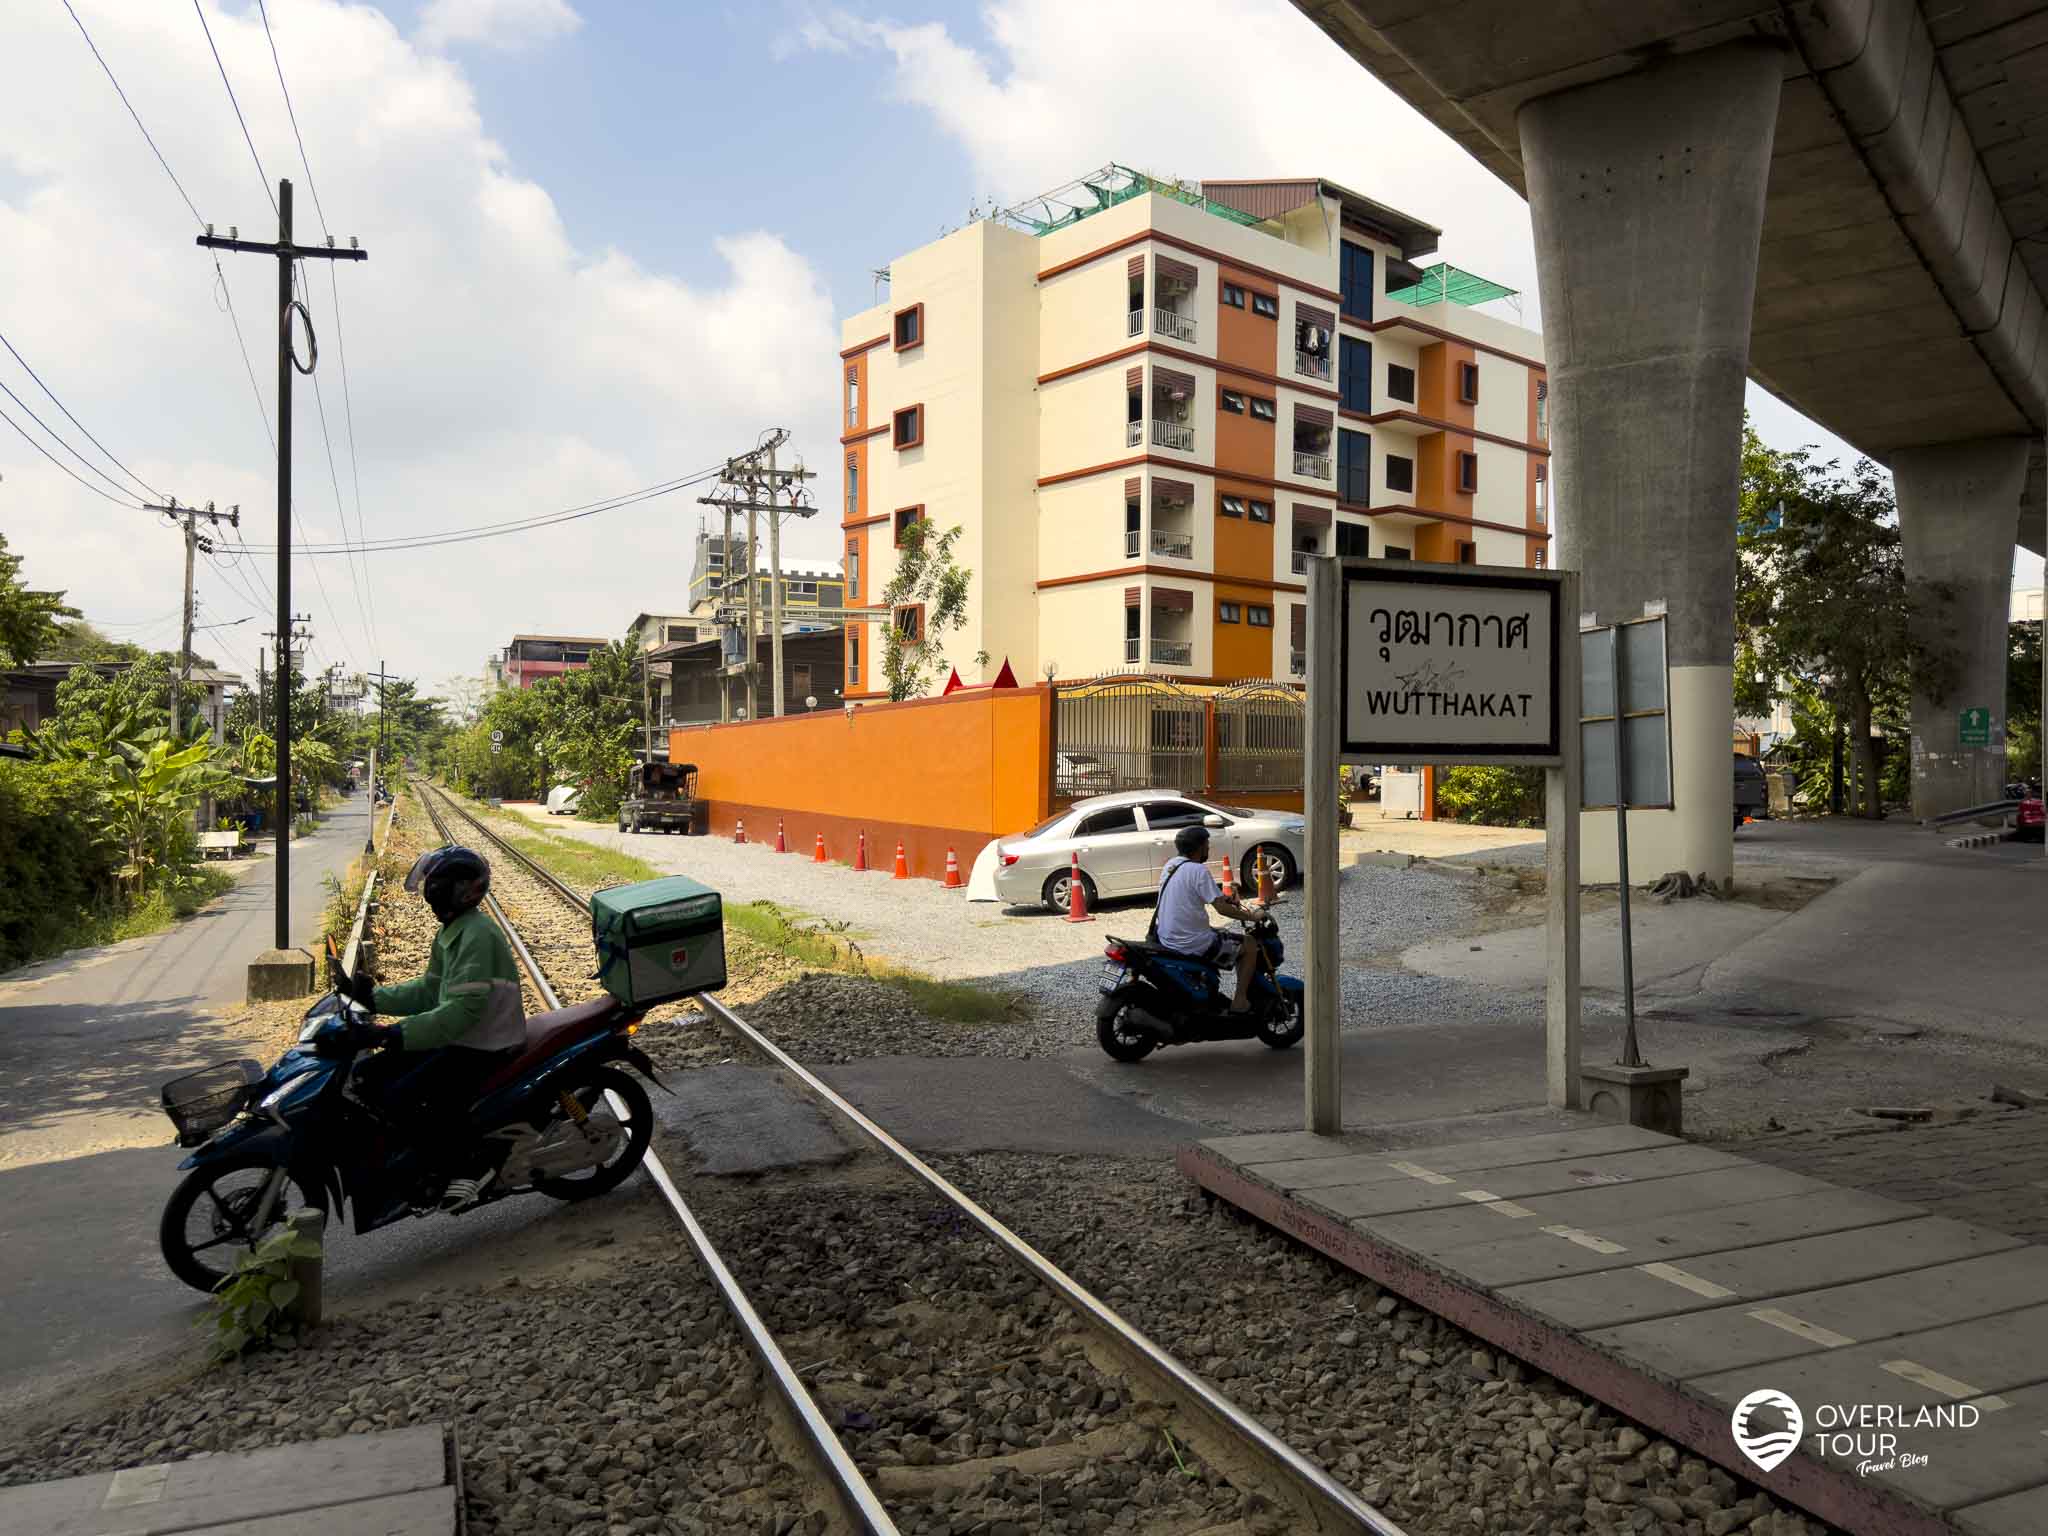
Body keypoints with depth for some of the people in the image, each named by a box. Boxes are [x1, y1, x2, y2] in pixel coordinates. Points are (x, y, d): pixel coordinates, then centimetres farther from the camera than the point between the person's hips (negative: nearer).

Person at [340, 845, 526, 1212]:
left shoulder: (477, 935, -21)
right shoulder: (451, 932, 13)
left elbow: (465, 1008, -29)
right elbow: (429, 990, 18)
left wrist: (405, 1034, -33)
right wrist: (374, 998, 8)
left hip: (483, 1048, -11)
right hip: (456, 1038, 11)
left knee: (402, 1096, -23)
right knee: (371, 1075, 9)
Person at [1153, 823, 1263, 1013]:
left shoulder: (1171, 864, 9)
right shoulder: (1198, 870, -17)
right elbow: (1222, 909, -20)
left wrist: (1225, 897, 21)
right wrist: (1251, 916, -6)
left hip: (1166, 938, 9)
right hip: (1191, 944, -9)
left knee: (1220, 934, 34)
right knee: (1250, 947, 5)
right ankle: (1240, 1001, 5)